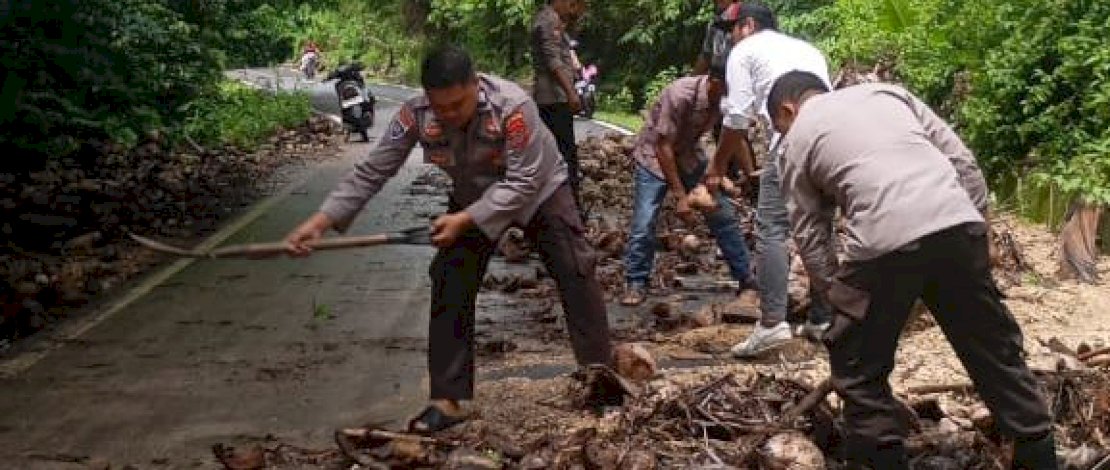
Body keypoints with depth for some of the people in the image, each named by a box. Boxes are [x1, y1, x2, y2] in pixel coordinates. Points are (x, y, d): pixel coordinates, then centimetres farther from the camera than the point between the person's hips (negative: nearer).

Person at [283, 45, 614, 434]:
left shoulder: (513, 106, -38)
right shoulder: (415, 114, -28)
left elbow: (522, 184, -34)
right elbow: (370, 172, -24)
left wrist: (466, 220, -40)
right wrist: (320, 221, -32)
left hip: (538, 191, -3)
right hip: (473, 198, 3)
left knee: (576, 273, -6)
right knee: (449, 288, -5)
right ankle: (448, 400, 1)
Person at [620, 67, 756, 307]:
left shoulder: (726, 99, -18)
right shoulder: (680, 94, -34)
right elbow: (664, 147, -29)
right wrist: (680, 196, -28)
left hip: (689, 154, 5)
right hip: (654, 155, -5)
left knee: (724, 214, 1)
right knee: (644, 223, -13)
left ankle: (746, 278, 12)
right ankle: (636, 283, 5)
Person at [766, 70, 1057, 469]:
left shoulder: (797, 139, 20)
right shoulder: (885, 91, 28)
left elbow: (810, 234, 17)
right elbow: (962, 161, 20)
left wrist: (836, 296, 24)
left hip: (884, 242, -4)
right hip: (958, 225, 4)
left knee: (857, 363, 16)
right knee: (994, 349, 18)